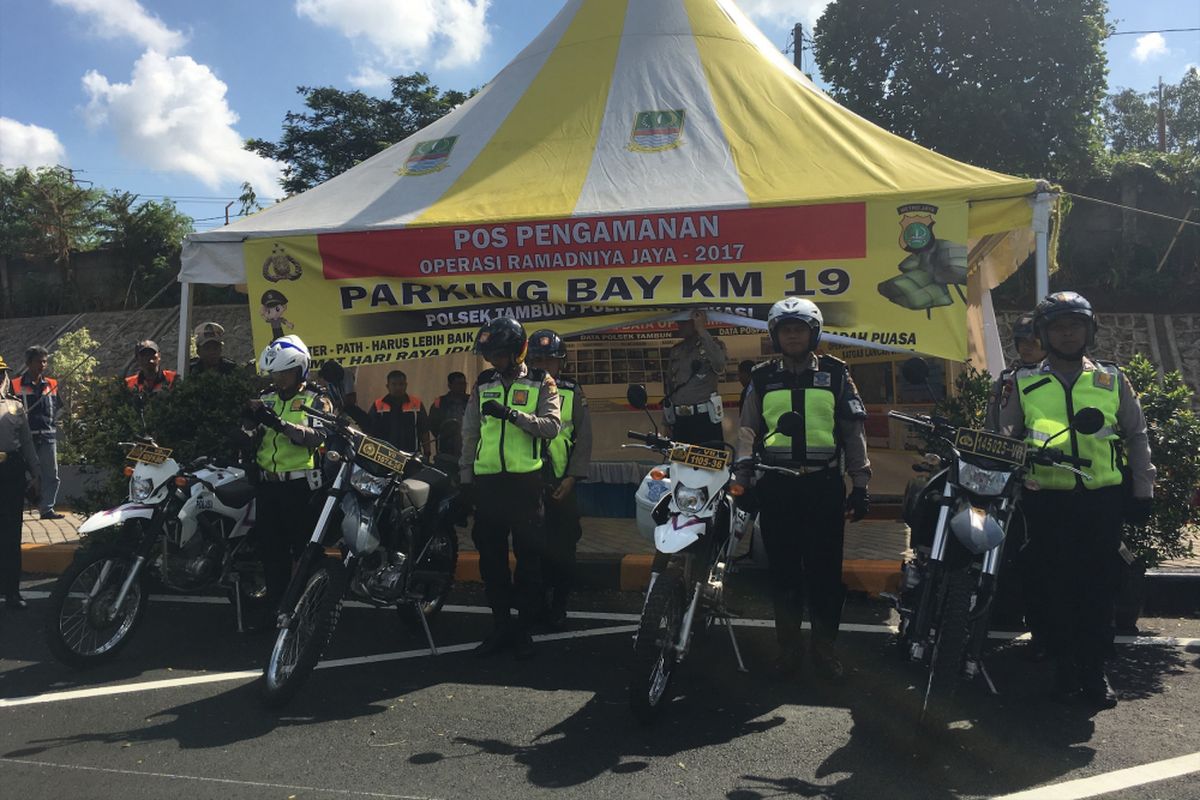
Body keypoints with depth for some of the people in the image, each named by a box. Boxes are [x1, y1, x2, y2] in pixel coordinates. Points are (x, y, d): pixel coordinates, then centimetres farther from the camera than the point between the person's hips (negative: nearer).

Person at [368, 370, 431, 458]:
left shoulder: (417, 404, 8)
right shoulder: (378, 406, 5)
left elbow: (424, 431, 10)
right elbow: (370, 433, 8)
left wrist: (427, 453, 5)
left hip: (411, 455, 1)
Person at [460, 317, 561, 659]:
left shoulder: (540, 383, 2)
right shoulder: (483, 384, 12)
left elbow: (553, 425, -12)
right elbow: (470, 432, 14)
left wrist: (513, 414, -22)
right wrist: (466, 476, 11)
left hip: (525, 480, -3)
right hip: (487, 481, 4)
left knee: (528, 557, 2)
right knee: (491, 557, 7)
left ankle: (524, 627, 12)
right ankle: (500, 625, 18)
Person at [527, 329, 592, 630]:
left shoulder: (572, 392, 7)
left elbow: (584, 437, 4)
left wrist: (572, 477, -6)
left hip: (560, 484, -1)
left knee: (562, 548, 1)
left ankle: (559, 606, 13)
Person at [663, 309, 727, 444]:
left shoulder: (714, 345, 1)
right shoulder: (675, 351, 15)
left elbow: (719, 365, -23)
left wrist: (702, 330, -19)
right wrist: (666, 423, 13)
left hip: (705, 419, -4)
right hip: (680, 422, 4)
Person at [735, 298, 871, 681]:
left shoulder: (835, 373, 6)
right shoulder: (762, 378, 9)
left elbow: (853, 432, 6)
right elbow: (748, 432, 9)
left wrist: (860, 485, 2)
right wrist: (741, 481, 0)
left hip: (824, 486, -1)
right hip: (776, 487, 1)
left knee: (825, 569, 3)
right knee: (784, 569, 7)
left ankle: (824, 646, 16)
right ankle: (787, 646, 18)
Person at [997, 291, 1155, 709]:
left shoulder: (1112, 380, 9)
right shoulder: (1024, 384, 7)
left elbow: (1137, 435, 14)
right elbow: (1003, 439, 10)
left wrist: (1142, 490, 9)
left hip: (1103, 500, 1)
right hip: (1047, 501, 0)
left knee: (1100, 586, 3)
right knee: (1057, 585, 4)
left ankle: (1094, 667, 14)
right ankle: (1065, 664, 16)